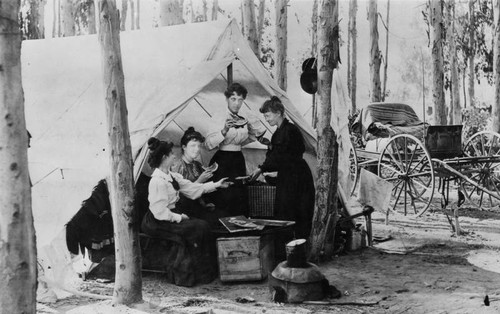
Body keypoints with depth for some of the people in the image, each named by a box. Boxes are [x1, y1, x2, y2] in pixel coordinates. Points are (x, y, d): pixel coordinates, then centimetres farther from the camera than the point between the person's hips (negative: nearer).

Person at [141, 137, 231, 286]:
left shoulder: (171, 176, 9)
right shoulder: (157, 181, -21)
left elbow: (191, 188, 14)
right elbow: (160, 212, -23)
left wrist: (216, 185, 13)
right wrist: (179, 217, -16)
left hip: (171, 215, 9)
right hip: (158, 223, -9)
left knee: (203, 226, -7)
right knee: (198, 228, -18)